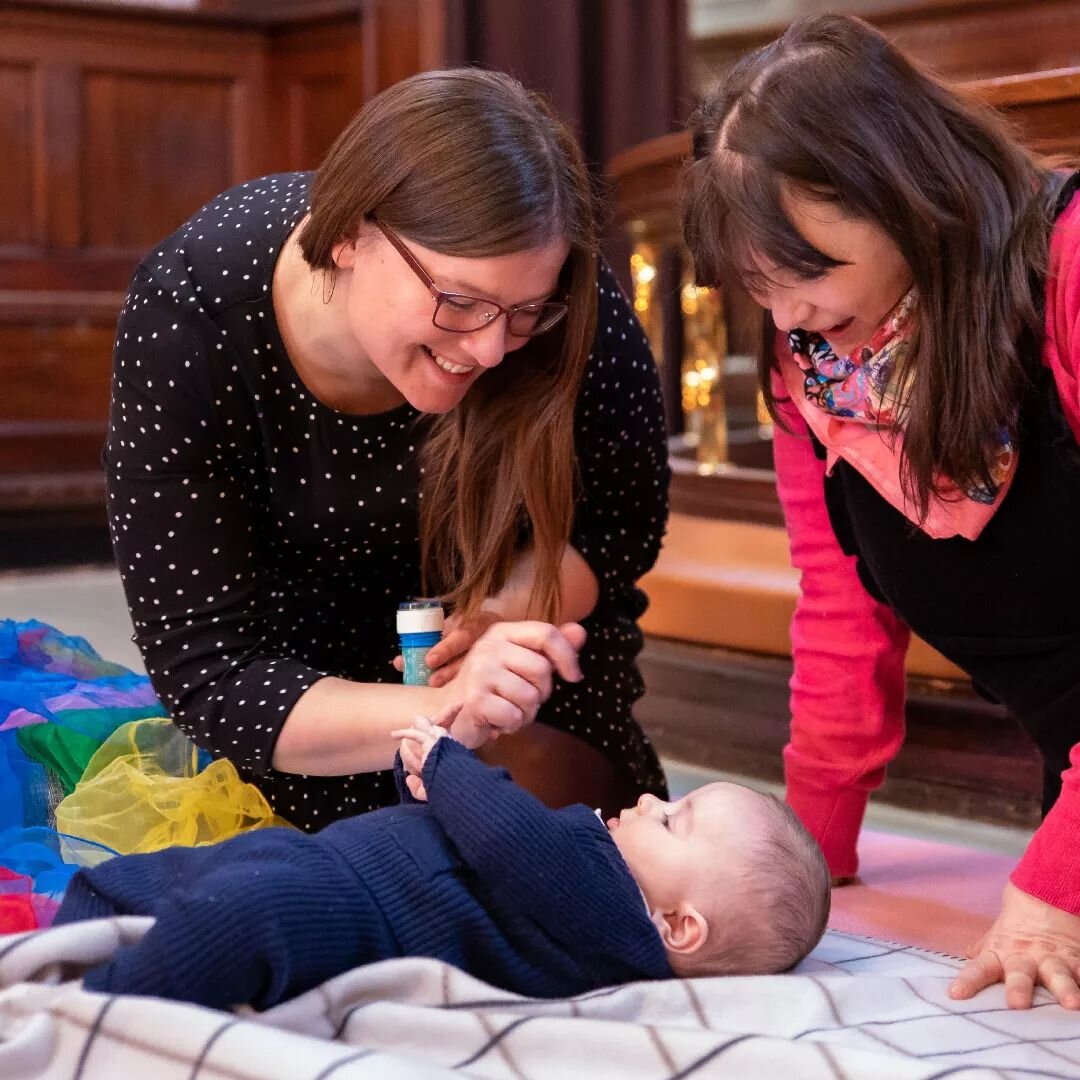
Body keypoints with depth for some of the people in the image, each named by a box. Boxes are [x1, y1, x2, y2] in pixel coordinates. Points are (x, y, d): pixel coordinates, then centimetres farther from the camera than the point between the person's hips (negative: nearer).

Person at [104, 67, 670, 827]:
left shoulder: (574, 313, -35)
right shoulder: (186, 316, -38)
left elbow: (623, 527, -15)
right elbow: (205, 670, -36)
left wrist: (498, 613, -36)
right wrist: (442, 715, -52)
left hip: (522, 591, 1)